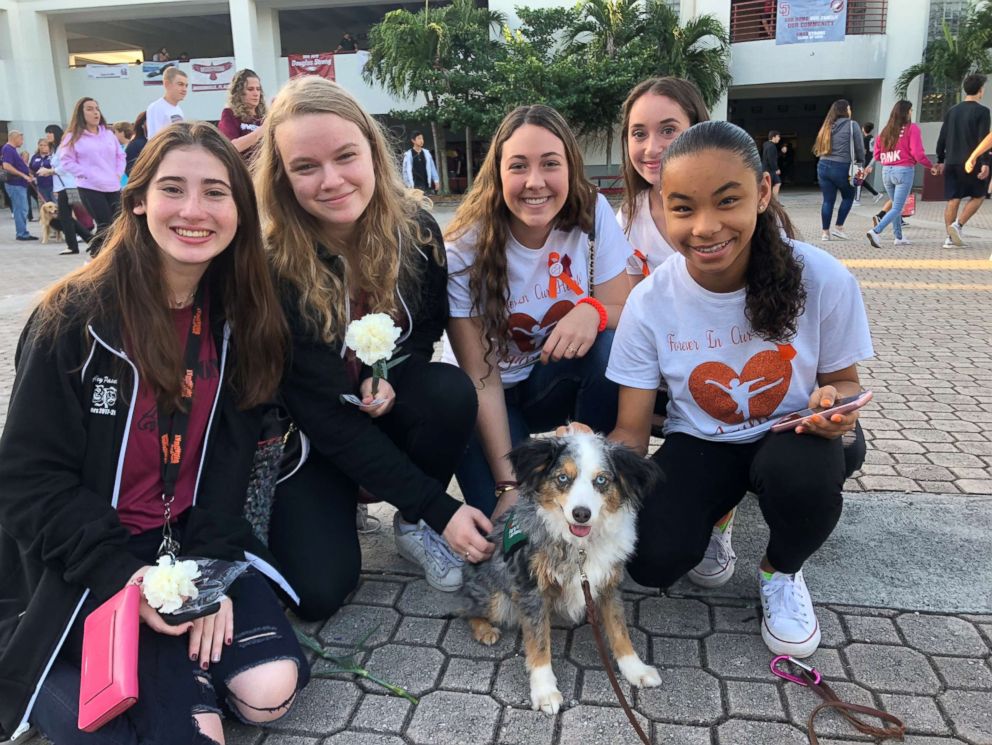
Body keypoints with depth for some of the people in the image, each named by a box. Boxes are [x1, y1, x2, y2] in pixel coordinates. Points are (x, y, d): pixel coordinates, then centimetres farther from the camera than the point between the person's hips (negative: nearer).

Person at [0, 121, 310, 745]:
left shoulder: (241, 319, -1)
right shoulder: (75, 318, -13)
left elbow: (230, 458, -1)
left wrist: (211, 565, -13)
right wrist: (122, 577, -20)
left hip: (196, 536, 4)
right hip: (80, 567, -3)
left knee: (269, 692, -14)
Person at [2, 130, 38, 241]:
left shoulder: (12, 149, 17)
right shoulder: (8, 149, -13)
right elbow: (7, 166, -24)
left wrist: (29, 175, 14)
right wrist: (24, 175, -22)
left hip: (20, 184, 10)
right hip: (15, 184, -10)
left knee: (21, 210, 12)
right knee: (21, 210, -8)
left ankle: (22, 233, 16)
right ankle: (22, 234, -5)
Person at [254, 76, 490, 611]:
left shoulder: (415, 230, -15)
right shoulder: (271, 265, -26)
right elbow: (323, 415, -25)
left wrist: (390, 376, -20)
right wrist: (440, 507, -27)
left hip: (387, 403, 3)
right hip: (306, 435, -3)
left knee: (451, 391, -29)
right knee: (319, 591, -19)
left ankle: (412, 525, -3)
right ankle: (342, 498, 15)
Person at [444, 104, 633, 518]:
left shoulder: (592, 214, -14)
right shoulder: (466, 251, -20)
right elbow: (482, 379, -20)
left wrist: (593, 311, -37)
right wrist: (508, 485, -25)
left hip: (560, 382, 4)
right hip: (488, 397, -4)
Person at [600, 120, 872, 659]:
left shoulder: (823, 279, -21)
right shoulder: (650, 302, -20)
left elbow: (843, 380, -3)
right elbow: (631, 431, -13)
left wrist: (835, 403, -28)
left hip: (795, 435, 0)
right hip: (702, 445, 0)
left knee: (801, 473, -35)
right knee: (652, 561, -21)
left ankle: (781, 573, 2)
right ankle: (716, 511, 16)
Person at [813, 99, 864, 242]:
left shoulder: (827, 126, 14)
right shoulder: (852, 125, -2)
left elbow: (819, 148, 12)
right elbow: (859, 147, -1)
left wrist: (826, 158, 14)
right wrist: (860, 162, 11)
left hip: (823, 166, 5)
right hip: (841, 167, -5)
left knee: (828, 200, 9)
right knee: (848, 197, 15)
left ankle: (825, 232, 8)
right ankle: (838, 227, 12)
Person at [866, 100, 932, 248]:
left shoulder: (886, 130, 8)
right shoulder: (912, 128, -6)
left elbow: (877, 155, 9)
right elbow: (918, 153, -10)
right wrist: (930, 165, 5)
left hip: (886, 171, 6)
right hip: (904, 171, -6)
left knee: (895, 205, 19)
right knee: (897, 208, -4)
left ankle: (899, 237, 23)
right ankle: (875, 231, -23)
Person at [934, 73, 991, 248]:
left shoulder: (952, 111, 11)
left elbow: (942, 138, 13)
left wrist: (940, 161, 19)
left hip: (951, 163, 5)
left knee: (953, 200, 6)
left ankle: (950, 237, 3)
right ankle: (958, 225, -6)